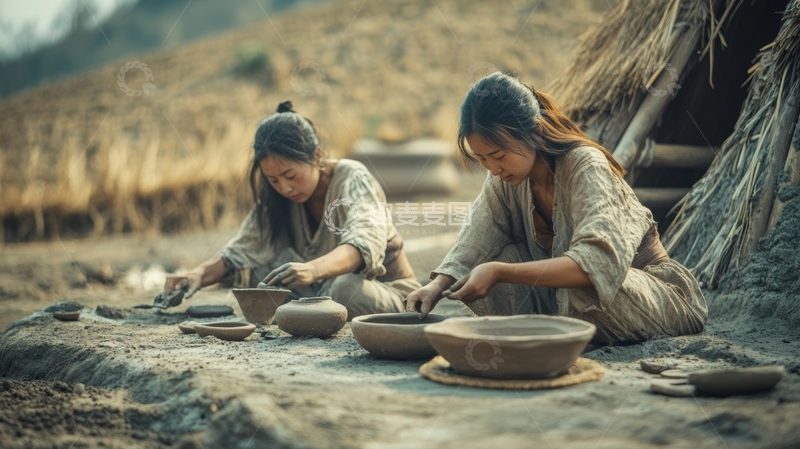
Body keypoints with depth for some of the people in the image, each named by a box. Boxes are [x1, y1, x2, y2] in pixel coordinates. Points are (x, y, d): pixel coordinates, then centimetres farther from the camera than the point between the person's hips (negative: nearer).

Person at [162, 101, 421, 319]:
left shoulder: (353, 179, -22)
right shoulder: (275, 199, -5)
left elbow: (364, 244, -39)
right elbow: (239, 252, -7)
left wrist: (313, 269, -58)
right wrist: (198, 275, -29)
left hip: (390, 295, -4)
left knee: (345, 289, -37)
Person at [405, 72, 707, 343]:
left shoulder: (585, 167, -28)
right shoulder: (506, 178, -7)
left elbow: (599, 263, -41)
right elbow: (474, 242, -10)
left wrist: (499, 272, -46)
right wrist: (438, 286, -30)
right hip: (561, 294, 5)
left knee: (584, 290, -39)